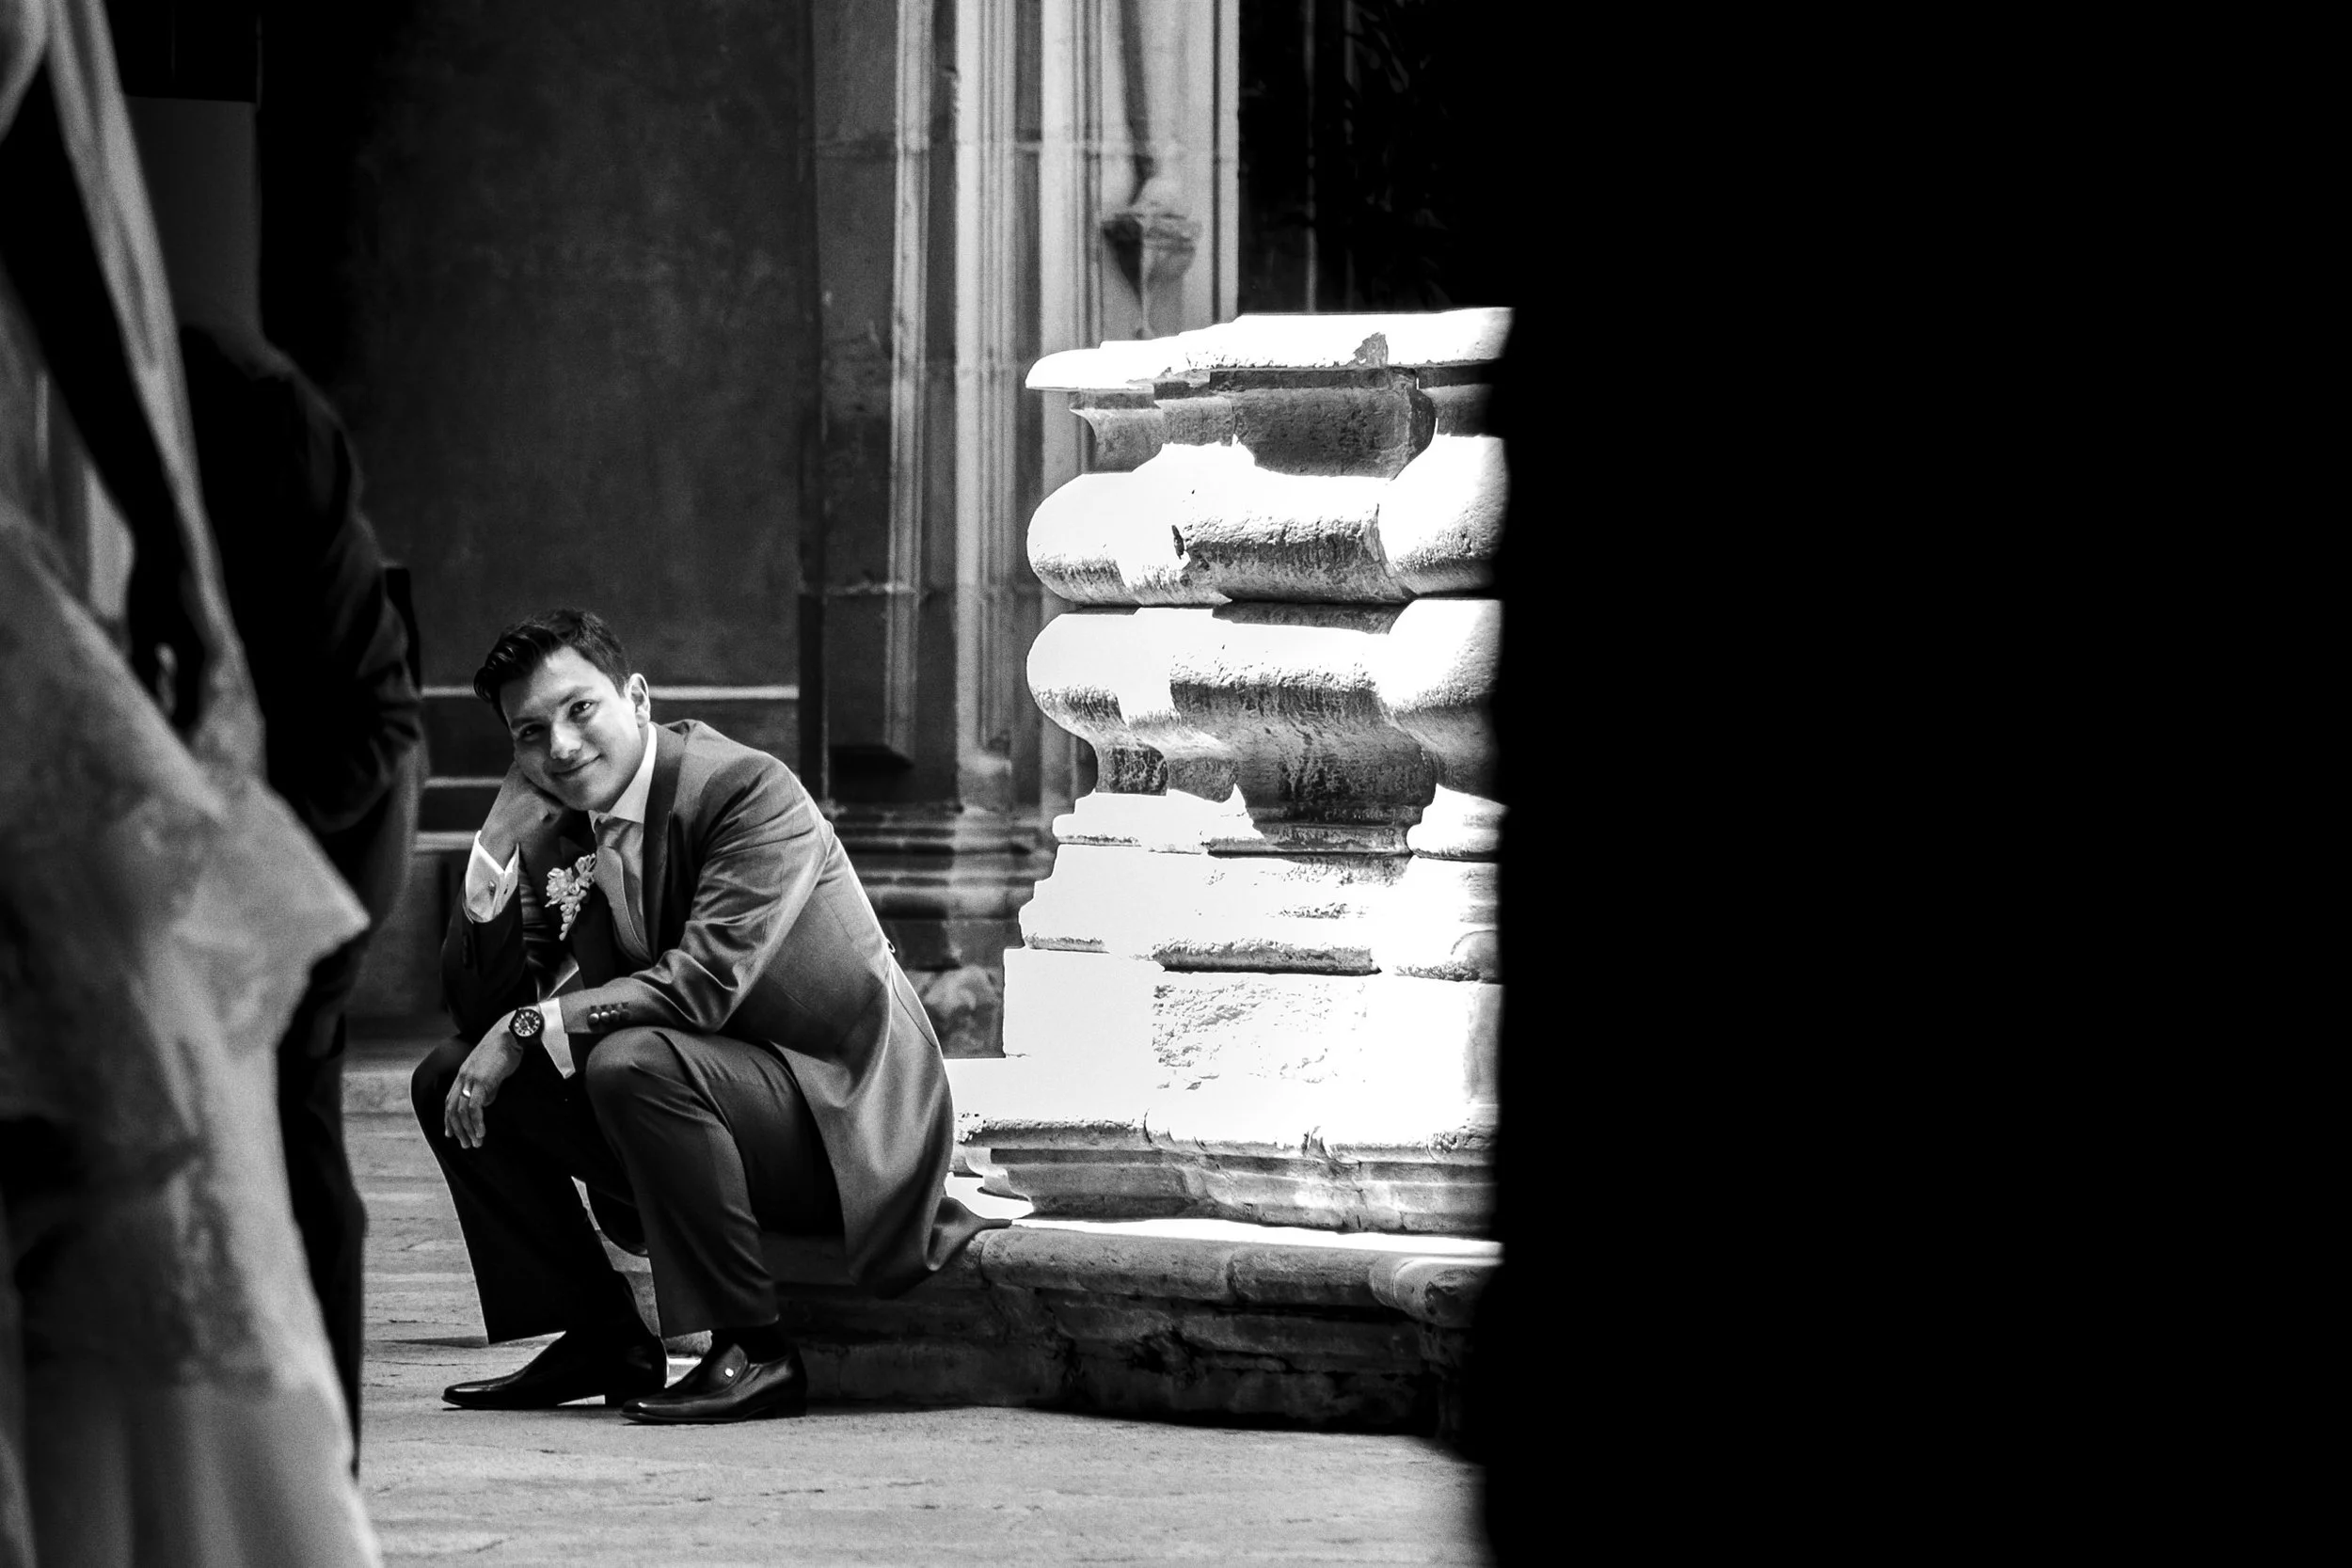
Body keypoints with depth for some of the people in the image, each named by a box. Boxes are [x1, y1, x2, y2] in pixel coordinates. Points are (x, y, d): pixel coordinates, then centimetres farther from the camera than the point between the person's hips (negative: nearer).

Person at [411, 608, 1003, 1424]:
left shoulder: (749, 790, -18)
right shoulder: (560, 830, 3)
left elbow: (705, 982, -29)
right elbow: (481, 1009, 1)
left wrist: (530, 1028, -27)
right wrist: (500, 842, -9)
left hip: (845, 1122, -8)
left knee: (633, 1060, -35)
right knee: (452, 1080, 1)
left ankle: (754, 1351, -24)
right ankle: (603, 1342, 8)